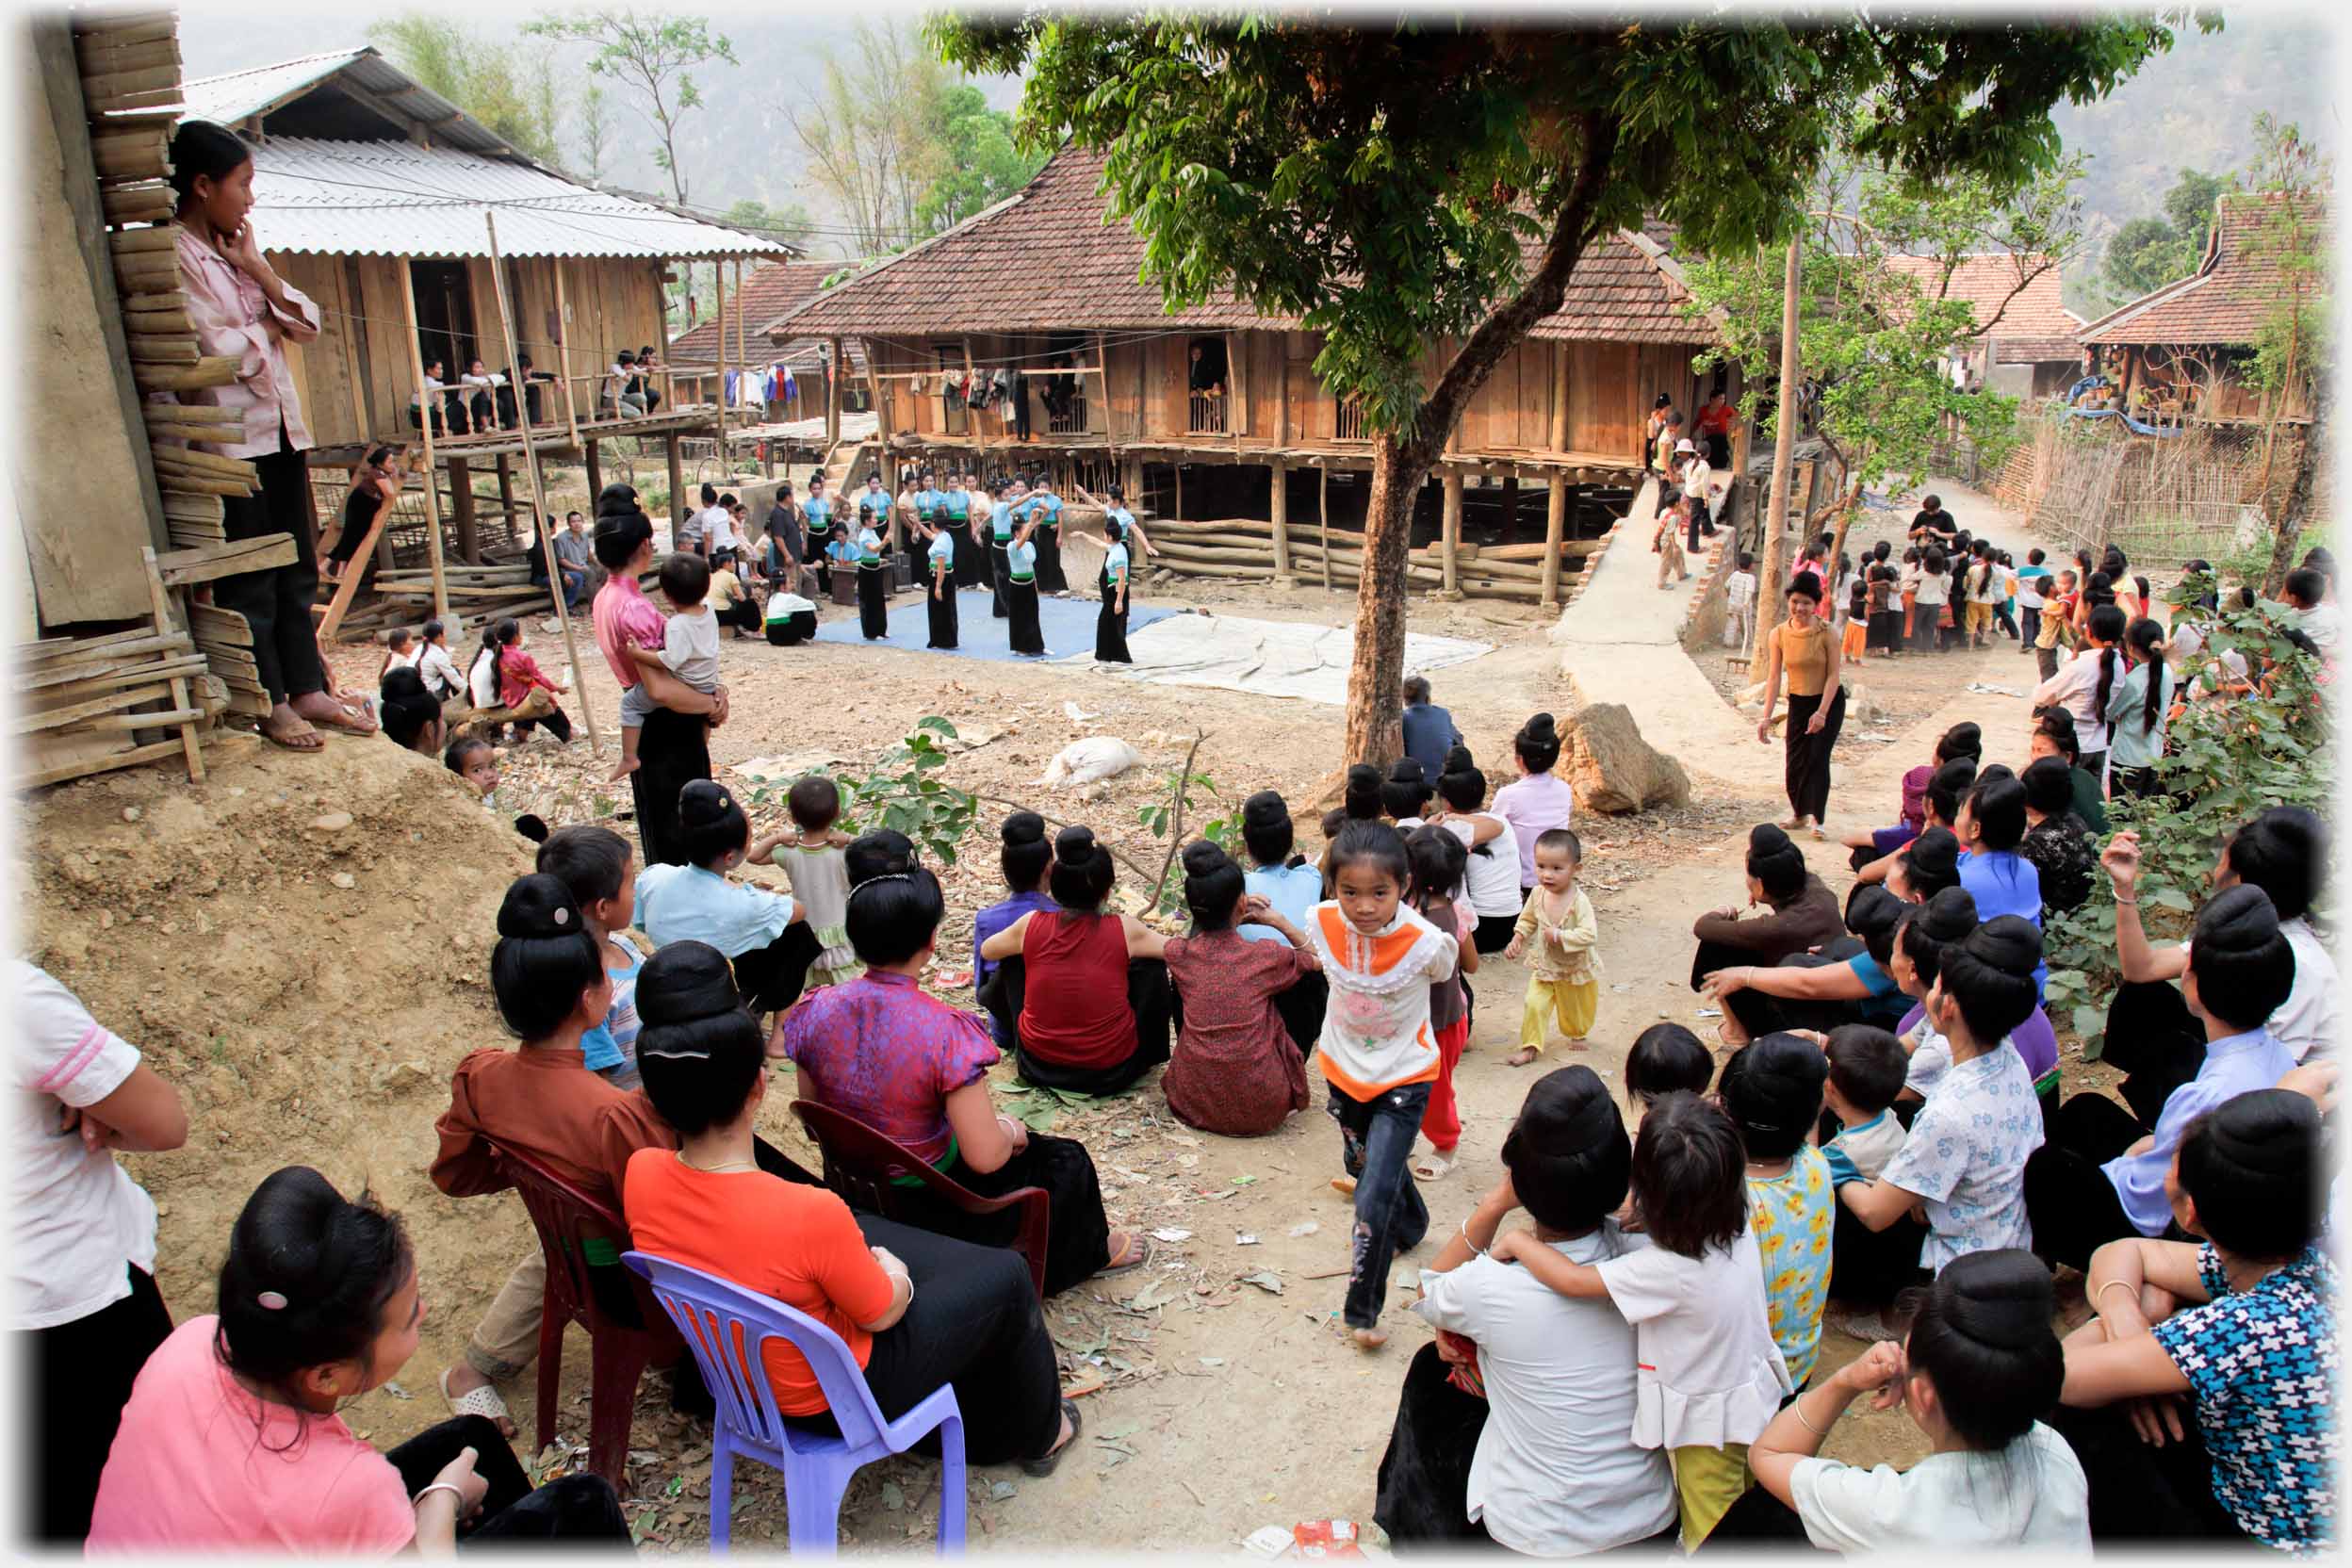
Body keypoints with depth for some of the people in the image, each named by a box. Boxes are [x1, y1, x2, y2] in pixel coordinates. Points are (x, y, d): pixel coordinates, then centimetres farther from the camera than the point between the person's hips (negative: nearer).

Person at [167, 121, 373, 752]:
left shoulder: (236, 248, 16)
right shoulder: (175, 254, -10)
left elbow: (308, 320, 8)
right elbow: (217, 347, -17)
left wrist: (256, 269, -4)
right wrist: (271, 324, -1)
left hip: (280, 424, 8)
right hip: (230, 433, -8)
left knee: (297, 568, 10)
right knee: (249, 578, -1)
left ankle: (308, 689, 17)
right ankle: (270, 704, 6)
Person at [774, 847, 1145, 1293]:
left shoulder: (817, 1011, -14)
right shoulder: (944, 1031, -30)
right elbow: (984, 1156, -27)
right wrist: (1012, 1131, -4)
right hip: (929, 1203, -6)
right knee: (1066, 1160, 17)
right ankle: (1092, 1252, 45)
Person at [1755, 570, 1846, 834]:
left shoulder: (1826, 632, -17)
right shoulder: (1779, 634, -8)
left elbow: (1834, 674, -15)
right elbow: (1774, 677, -7)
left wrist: (1822, 712, -21)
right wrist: (1767, 716, -12)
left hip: (1829, 701, -3)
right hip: (1798, 702, 4)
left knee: (1818, 758, -12)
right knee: (1796, 760, 8)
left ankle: (1817, 819, -5)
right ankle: (1799, 814, 27)